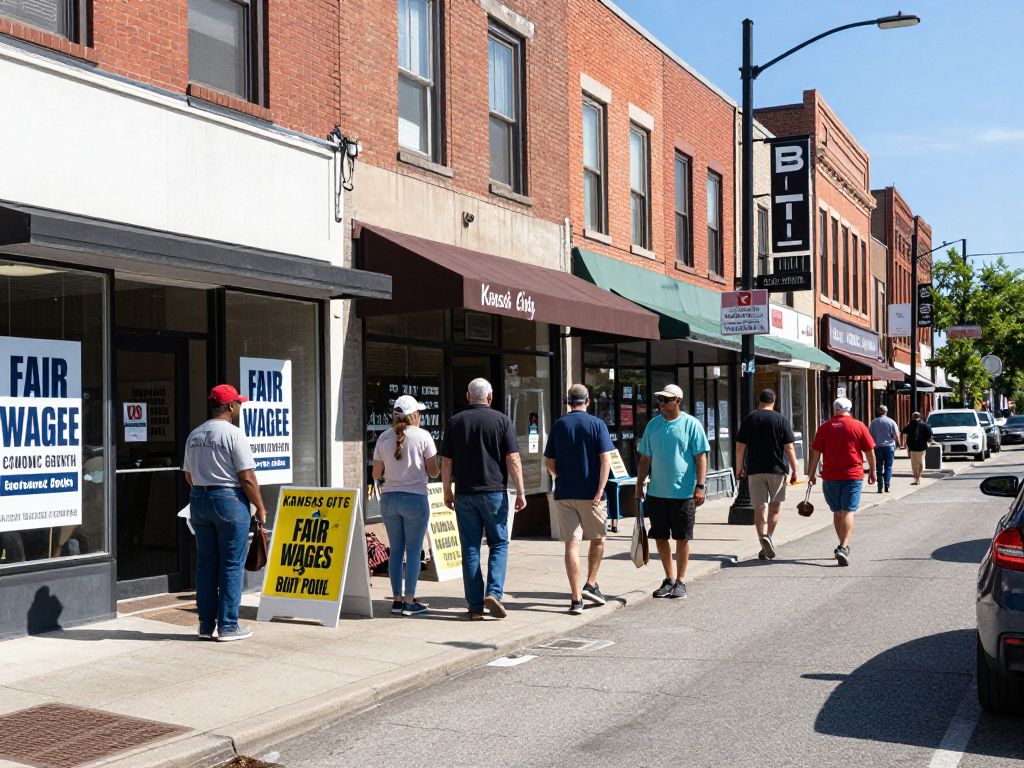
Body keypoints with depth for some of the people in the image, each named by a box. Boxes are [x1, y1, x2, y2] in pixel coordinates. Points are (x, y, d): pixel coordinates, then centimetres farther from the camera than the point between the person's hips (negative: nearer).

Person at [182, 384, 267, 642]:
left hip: (198, 500, 7)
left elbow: (189, 475, 15)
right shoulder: (234, 434, -12)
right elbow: (247, 478, -15)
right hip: (229, 500, -7)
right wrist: (260, 508, -6)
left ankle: (206, 625, 17)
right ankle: (228, 626, 4)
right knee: (232, 565, 2)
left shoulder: (194, 435, 9)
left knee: (205, 564, 12)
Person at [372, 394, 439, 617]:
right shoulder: (422, 436, -6)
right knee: (413, 551, 1)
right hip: (415, 498, -4)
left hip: (389, 498, 4)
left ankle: (397, 599, 14)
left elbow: (376, 475, 7)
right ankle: (409, 601, 2)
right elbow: (433, 472, -4)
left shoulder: (384, 438, 4)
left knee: (396, 550, 10)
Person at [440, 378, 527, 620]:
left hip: (464, 494, 2)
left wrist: (447, 491, 14)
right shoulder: (501, 420, -2)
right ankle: (494, 592, -9)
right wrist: (520, 491, -2)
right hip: (494, 491, -2)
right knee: (498, 543, 10)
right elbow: (513, 459, -6)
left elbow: (446, 462, 5)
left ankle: (475, 606, 7)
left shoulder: (455, 422, 5)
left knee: (470, 548, 6)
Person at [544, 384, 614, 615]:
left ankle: (576, 599, -2)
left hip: (564, 493, 2)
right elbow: (606, 460, -12)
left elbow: (549, 462, 9)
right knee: (598, 539, 19)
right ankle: (591, 585, 13)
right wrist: (600, 491, -14)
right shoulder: (597, 424, -2)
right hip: (590, 493, -2)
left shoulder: (558, 426, 6)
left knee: (572, 544, 1)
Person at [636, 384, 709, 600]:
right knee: (660, 538, 9)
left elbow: (701, 458, -6)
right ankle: (669, 578, 23)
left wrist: (700, 486, -13)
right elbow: (645, 459, 14)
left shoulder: (691, 424, -4)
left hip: (684, 493, -4)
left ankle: (680, 581, 15)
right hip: (656, 492, 4)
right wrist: (639, 485, 11)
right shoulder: (653, 425, 9)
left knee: (682, 539, 4)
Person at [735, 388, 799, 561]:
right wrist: (794, 471, 1)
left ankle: (762, 537, -12)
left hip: (754, 470, 1)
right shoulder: (781, 420, -2)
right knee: (775, 505, 14)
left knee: (759, 508, 5)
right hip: (777, 469, -1)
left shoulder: (749, 419, 3)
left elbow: (740, 447, 2)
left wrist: (739, 467, 14)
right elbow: (789, 448, -5)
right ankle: (769, 536, 1)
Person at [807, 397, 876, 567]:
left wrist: (812, 473, 10)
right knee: (848, 512, -4)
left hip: (830, 476, 2)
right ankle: (844, 548, -19)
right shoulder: (858, 426, 0)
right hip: (853, 475, -2)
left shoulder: (825, 427, 3)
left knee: (837, 512, 15)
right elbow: (870, 451, 4)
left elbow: (816, 452, 2)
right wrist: (872, 471, 17)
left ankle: (843, 546, 24)